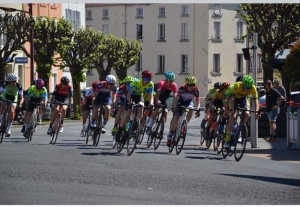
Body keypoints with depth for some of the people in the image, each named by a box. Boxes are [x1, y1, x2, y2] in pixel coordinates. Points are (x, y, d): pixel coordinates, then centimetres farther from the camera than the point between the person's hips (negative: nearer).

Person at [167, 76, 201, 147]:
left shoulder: (196, 90, -22)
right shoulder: (182, 88, -27)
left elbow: (198, 102, -18)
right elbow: (176, 99, -22)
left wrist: (198, 109, -36)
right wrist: (175, 106, -36)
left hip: (189, 102, 1)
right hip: (180, 102, -1)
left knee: (191, 109, -34)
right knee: (175, 119, -13)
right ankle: (170, 137, -3)